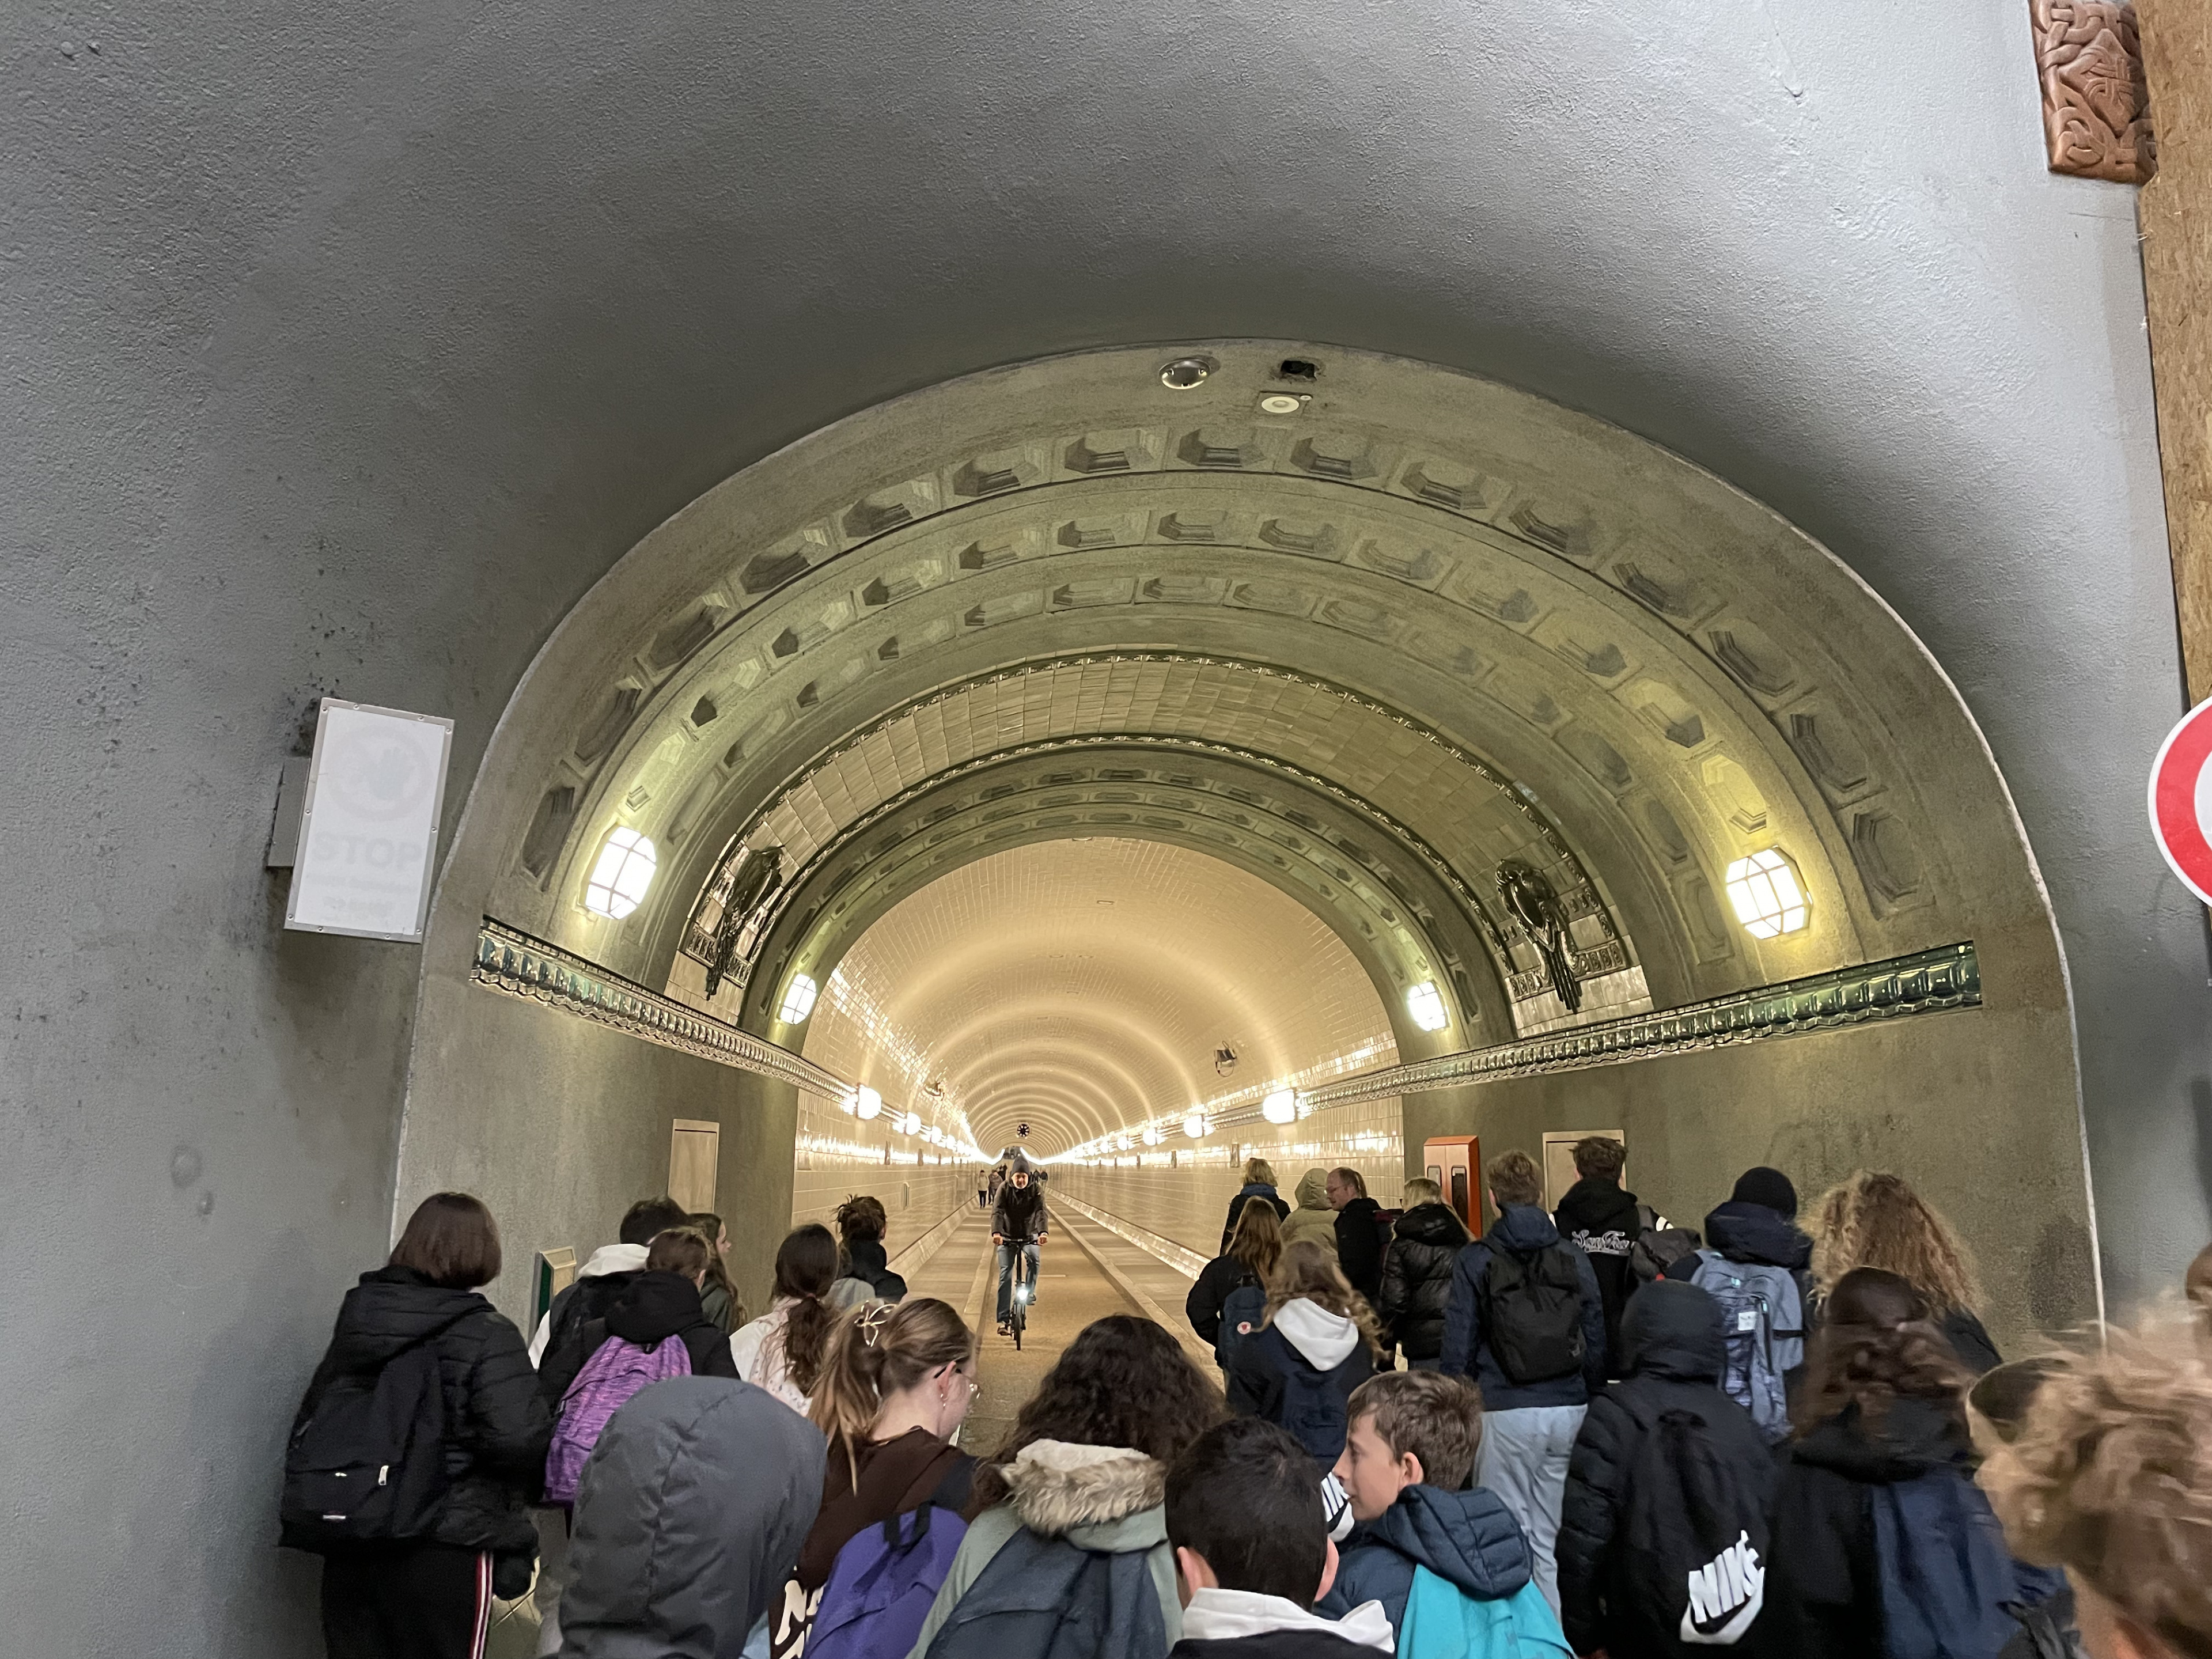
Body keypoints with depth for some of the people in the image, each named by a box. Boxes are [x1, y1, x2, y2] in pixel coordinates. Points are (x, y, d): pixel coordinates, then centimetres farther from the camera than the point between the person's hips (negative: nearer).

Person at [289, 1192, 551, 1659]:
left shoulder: (358, 1317, 5)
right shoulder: (486, 1337, -15)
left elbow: (314, 1416, 11)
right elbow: (521, 1440, -23)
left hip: (349, 1539, 6)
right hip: (445, 1548, -6)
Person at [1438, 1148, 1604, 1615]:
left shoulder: (1476, 1260, -4)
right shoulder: (1574, 1258, 5)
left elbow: (1458, 1346, -3)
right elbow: (1597, 1341, 10)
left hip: (1506, 1413, -3)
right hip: (1570, 1409, 4)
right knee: (1558, 1535, 12)